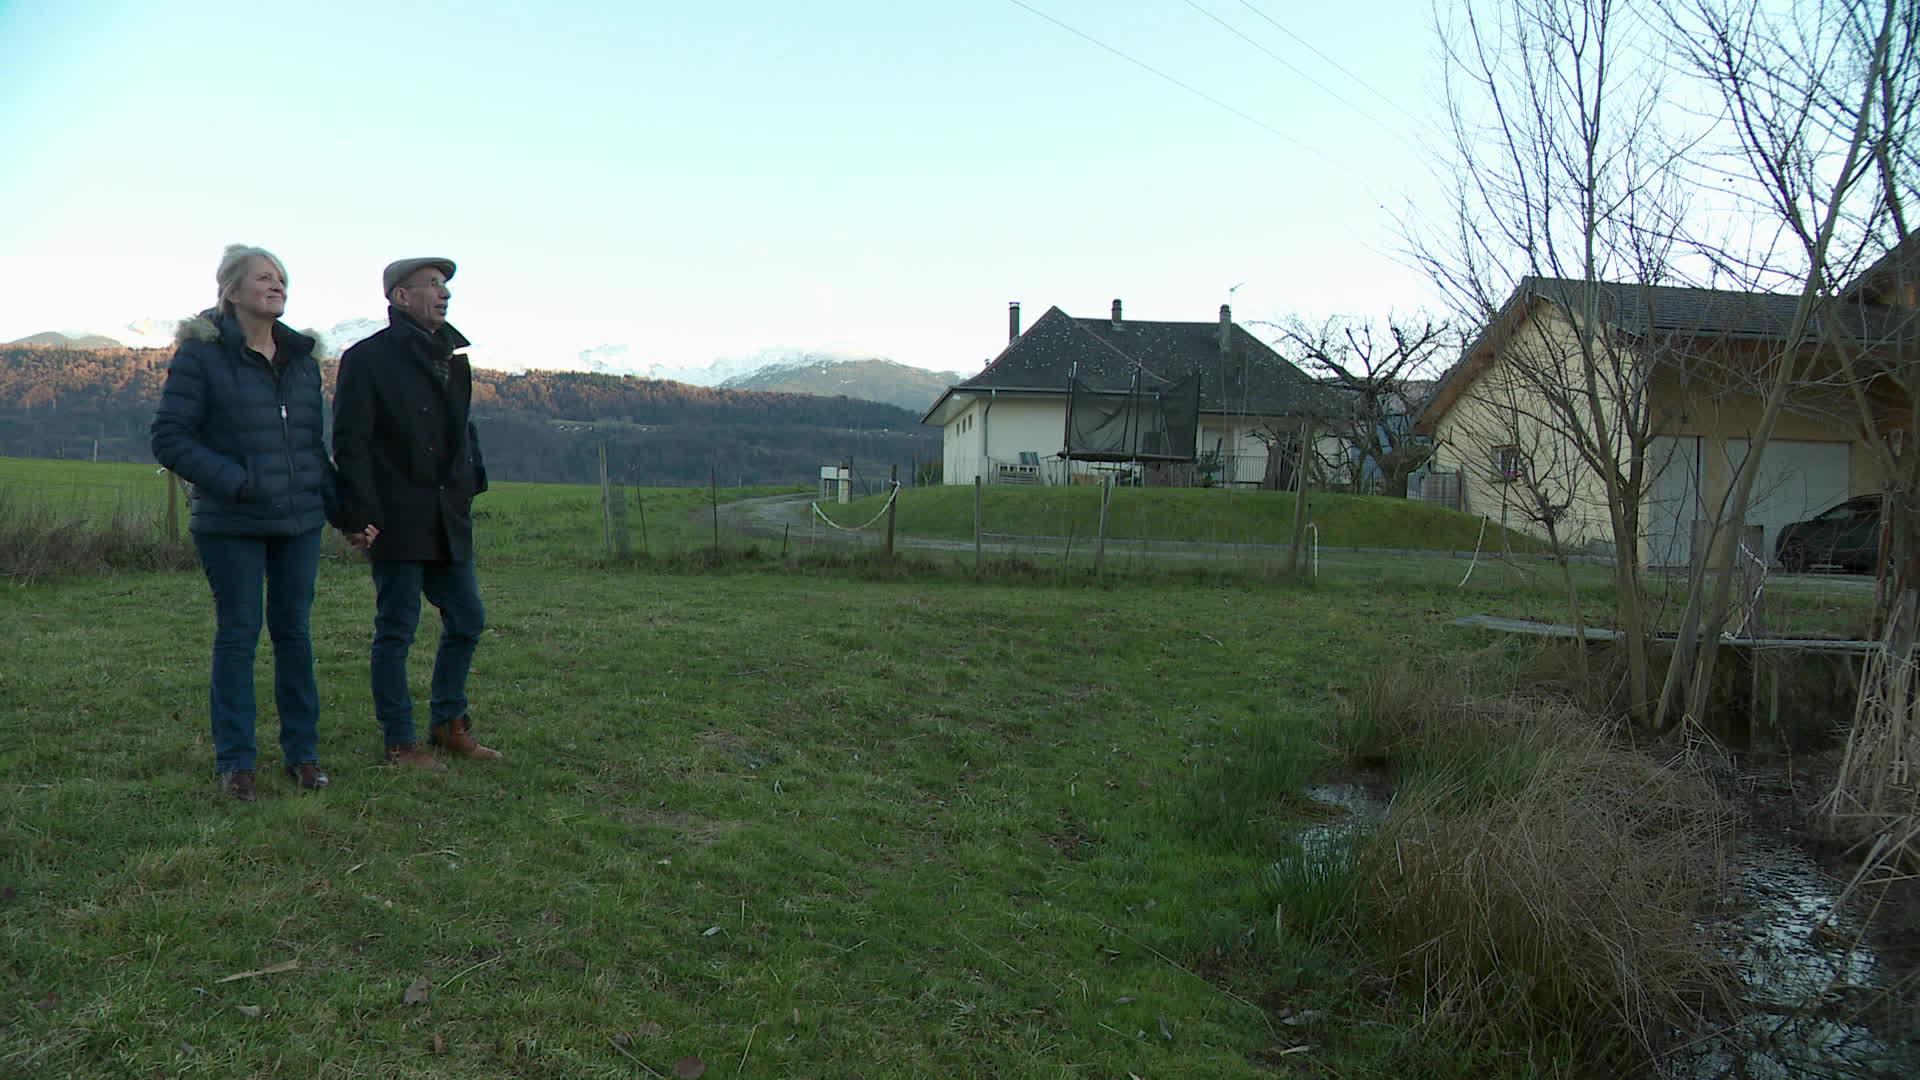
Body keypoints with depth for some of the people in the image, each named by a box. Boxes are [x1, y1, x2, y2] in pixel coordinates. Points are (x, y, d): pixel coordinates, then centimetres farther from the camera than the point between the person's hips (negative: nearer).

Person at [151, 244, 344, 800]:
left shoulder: (302, 358, 12)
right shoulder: (200, 355, -4)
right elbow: (168, 438, -8)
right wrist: (235, 481, -17)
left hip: (300, 521, 4)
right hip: (232, 524, -4)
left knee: (294, 632, 8)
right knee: (238, 635, 1)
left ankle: (302, 752, 18)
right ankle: (235, 763, 12)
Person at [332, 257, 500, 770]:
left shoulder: (452, 356, 16)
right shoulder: (367, 358, -6)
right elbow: (350, 443, -10)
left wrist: (470, 486, 12)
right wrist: (360, 514, -16)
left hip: (448, 519, 7)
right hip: (397, 521, -7)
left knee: (467, 621, 10)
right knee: (396, 631, 1)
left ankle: (449, 723, 25)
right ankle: (400, 741, 11)